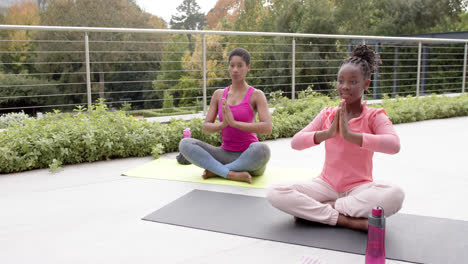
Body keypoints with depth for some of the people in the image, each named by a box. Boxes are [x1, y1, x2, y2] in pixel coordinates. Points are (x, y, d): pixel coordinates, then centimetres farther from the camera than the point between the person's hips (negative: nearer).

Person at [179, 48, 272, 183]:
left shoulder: (257, 95, -6)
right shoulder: (219, 94, 6)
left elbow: (267, 128, -21)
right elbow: (206, 128, 0)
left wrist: (234, 123, -29)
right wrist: (223, 124, -23)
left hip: (250, 159, -3)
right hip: (226, 155, 3)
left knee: (262, 149, -41)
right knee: (185, 144, -18)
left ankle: (216, 171, -20)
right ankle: (232, 174, -28)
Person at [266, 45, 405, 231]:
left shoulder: (374, 116, -4)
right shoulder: (327, 114, 5)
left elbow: (393, 145, -25)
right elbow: (295, 142, -8)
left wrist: (350, 135, -31)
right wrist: (328, 133, -24)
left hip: (359, 188, -1)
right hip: (326, 185, 2)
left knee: (395, 195, -35)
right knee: (274, 193, -21)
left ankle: (313, 210, -23)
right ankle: (348, 221, -23)